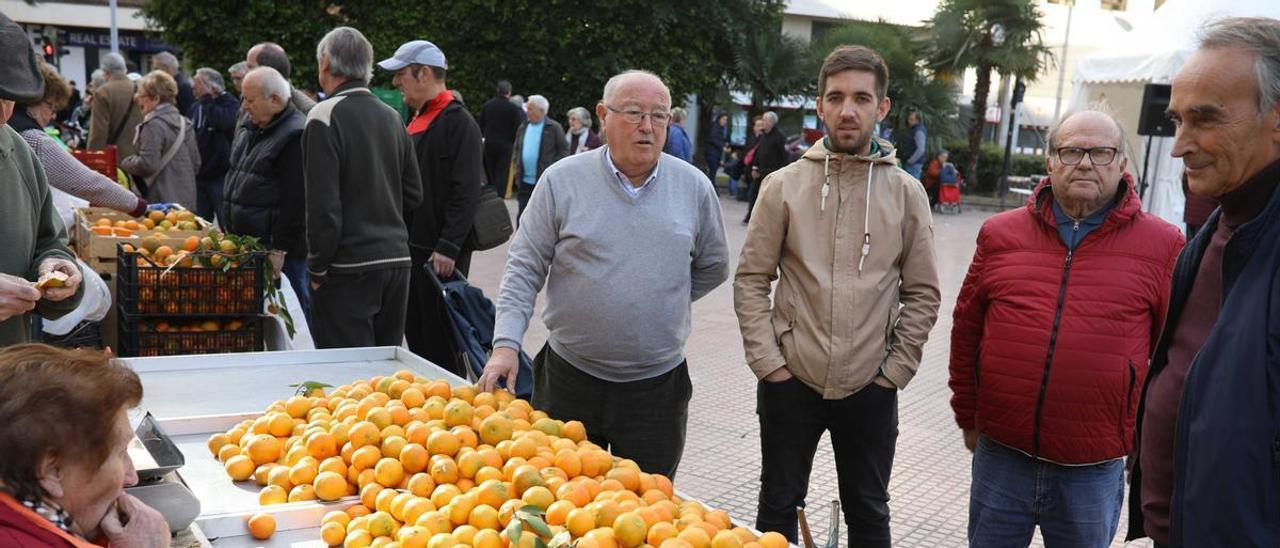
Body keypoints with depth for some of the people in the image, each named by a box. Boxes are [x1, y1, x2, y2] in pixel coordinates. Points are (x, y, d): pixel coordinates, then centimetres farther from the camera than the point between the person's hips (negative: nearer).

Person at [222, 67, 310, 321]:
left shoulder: (296, 135, -15)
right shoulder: (255, 131, 17)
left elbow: (295, 201, -20)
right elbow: (235, 181, 25)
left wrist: (279, 250, -20)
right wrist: (231, 232, 20)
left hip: (285, 253, -9)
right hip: (249, 245, 10)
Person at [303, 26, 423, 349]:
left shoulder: (325, 117, -10)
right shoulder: (391, 117, 10)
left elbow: (323, 204, -15)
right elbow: (414, 195, 13)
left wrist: (317, 269, -7)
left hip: (349, 268, -7)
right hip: (397, 260, 7)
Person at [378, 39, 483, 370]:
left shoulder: (458, 123, -13)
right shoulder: (417, 121, 17)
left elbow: (467, 193, -20)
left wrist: (448, 248, -24)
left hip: (441, 255, -10)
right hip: (413, 248, 10)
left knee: (441, 341, -3)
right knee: (416, 334, 16)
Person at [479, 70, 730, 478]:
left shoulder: (694, 188, 2)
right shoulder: (562, 180, -4)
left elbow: (712, 268, 15)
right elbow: (524, 270, -3)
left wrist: (662, 305, 9)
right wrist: (506, 344, -13)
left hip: (658, 385, 1)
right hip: (569, 379, -1)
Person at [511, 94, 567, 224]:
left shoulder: (554, 128, -6)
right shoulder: (523, 127, 11)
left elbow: (564, 150, -4)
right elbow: (516, 149, 22)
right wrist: (517, 164, 8)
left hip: (544, 181, -5)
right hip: (524, 181, 5)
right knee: (522, 215, 9)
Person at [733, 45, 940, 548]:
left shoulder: (906, 193, 0)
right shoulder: (783, 185, -3)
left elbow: (922, 293, 3)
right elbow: (751, 280, -2)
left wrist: (896, 369, -3)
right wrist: (768, 361, -7)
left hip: (870, 390, 1)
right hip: (790, 381, 0)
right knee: (778, 507, 15)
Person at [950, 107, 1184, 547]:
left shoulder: (1161, 244, -2)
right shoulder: (1000, 234, 3)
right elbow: (966, 332, 9)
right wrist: (968, 418, 11)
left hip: (1094, 472, -1)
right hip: (1000, 457, 2)